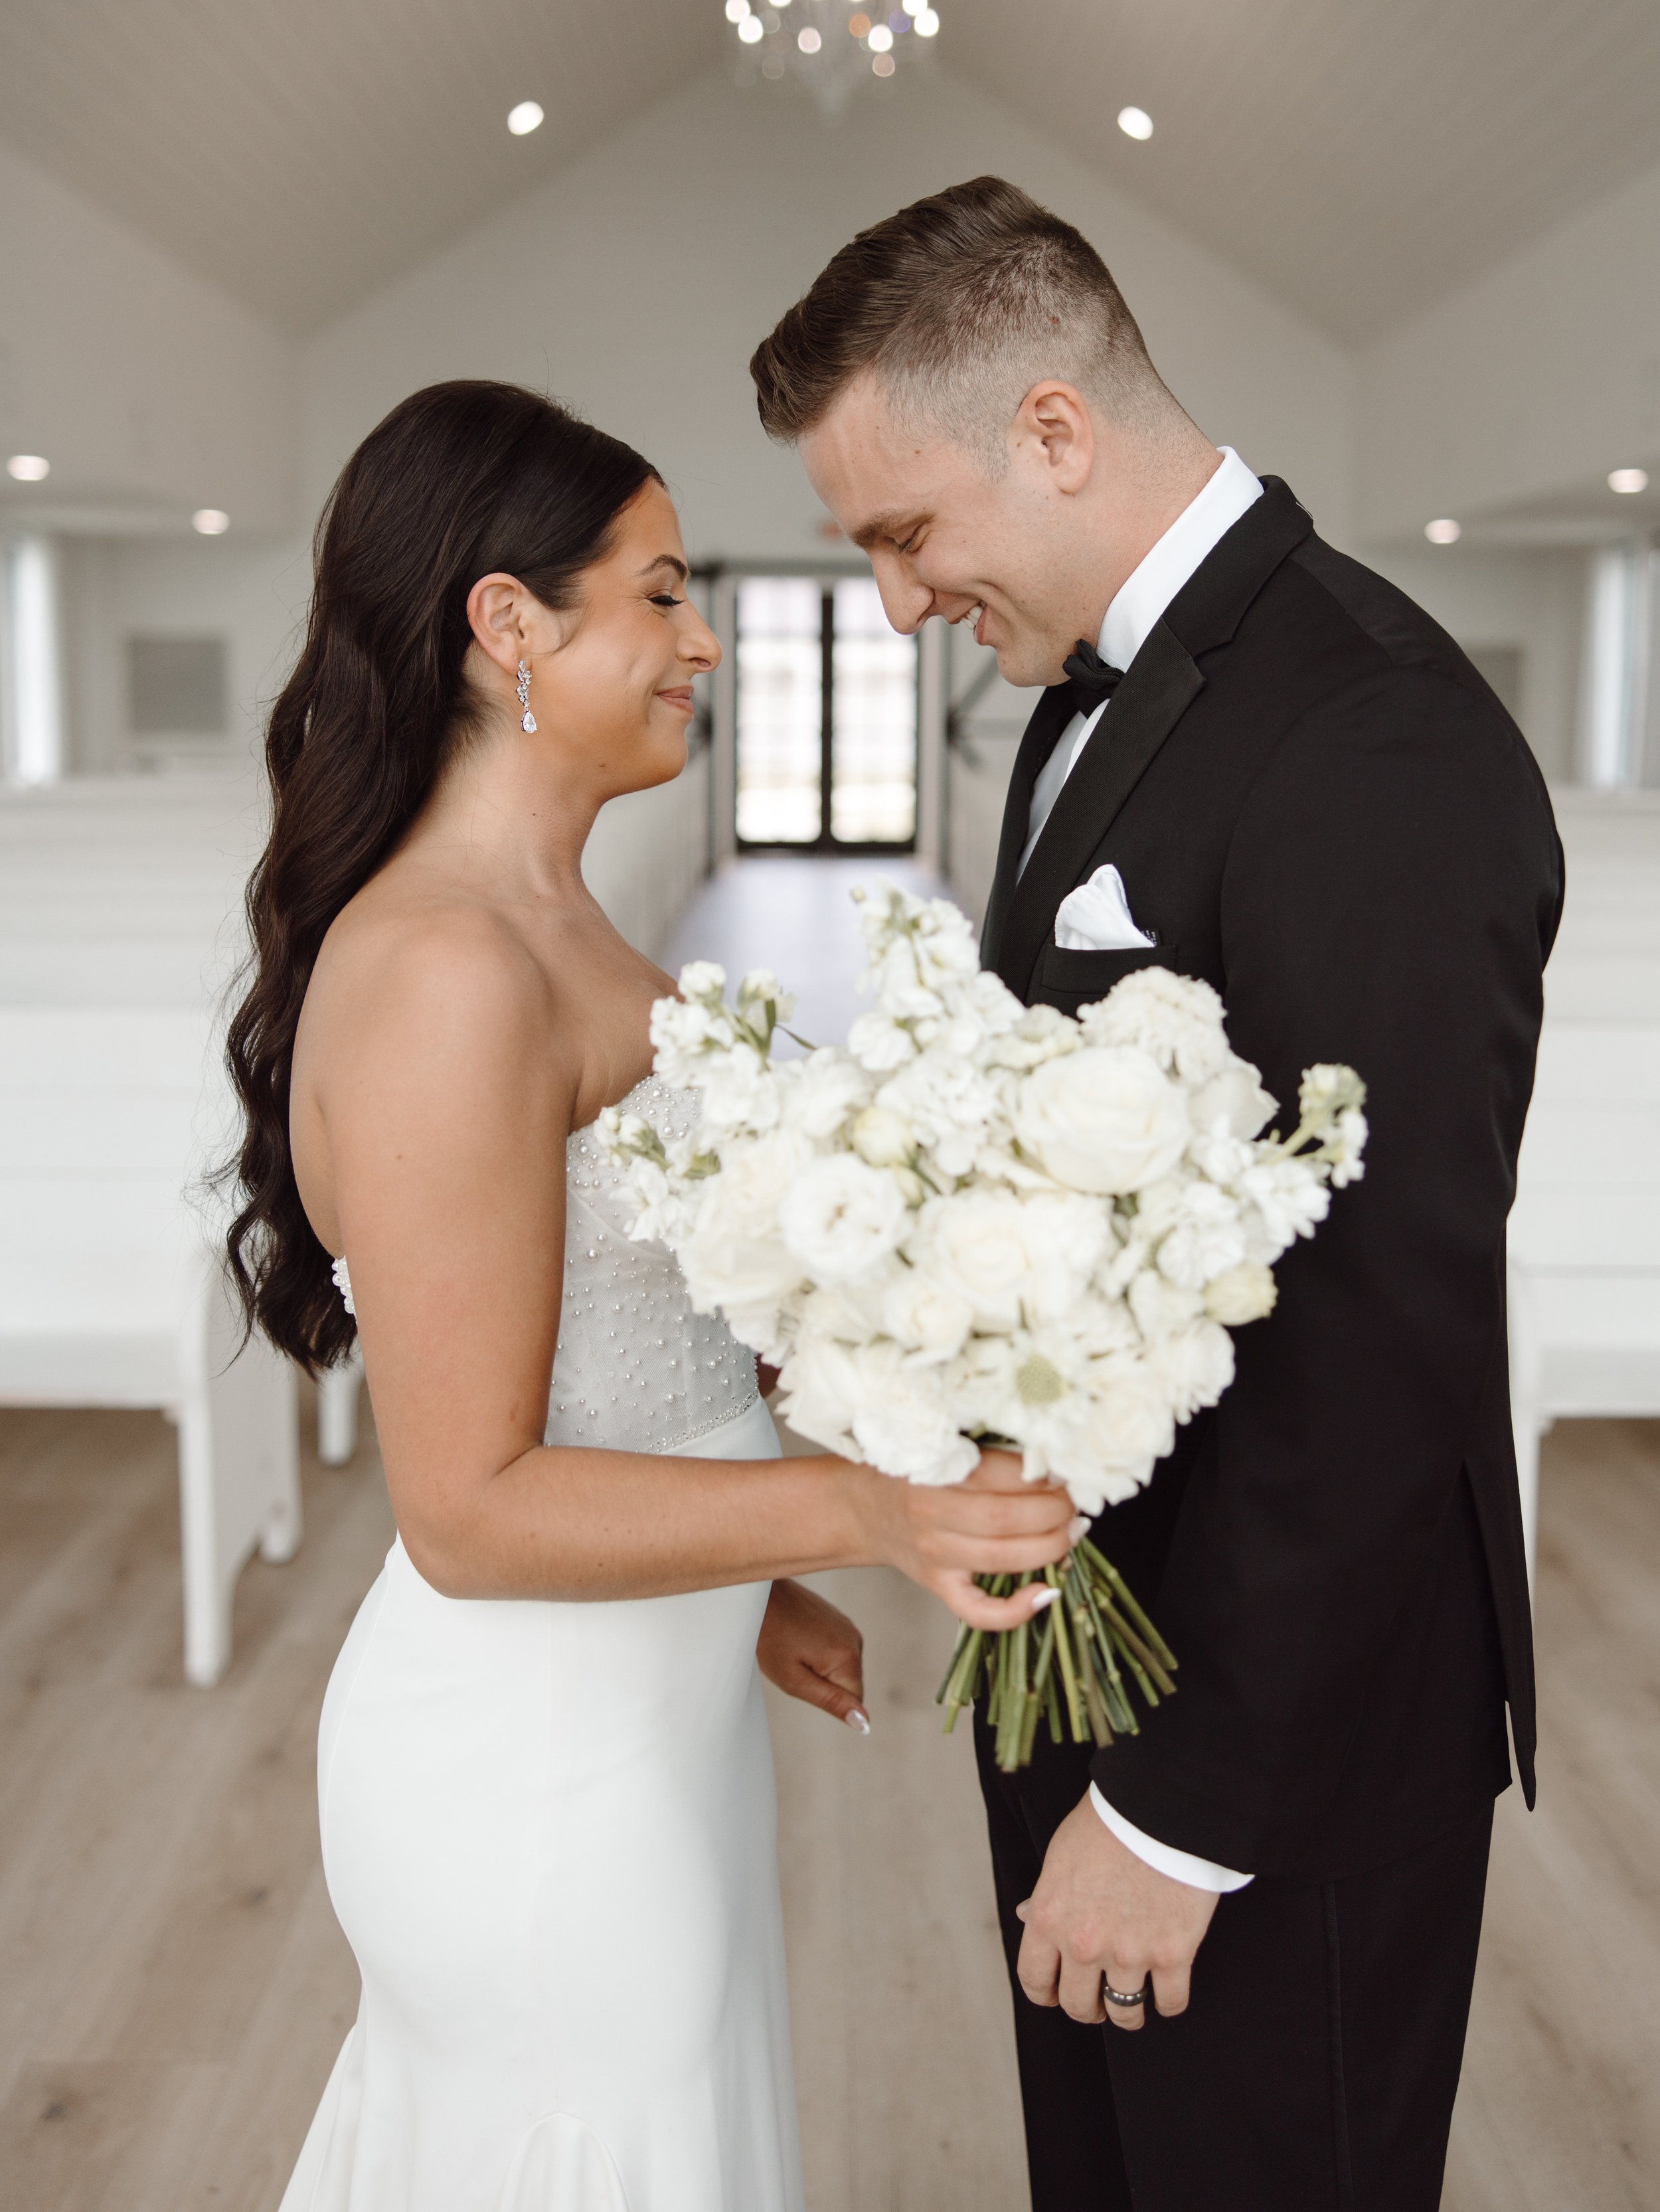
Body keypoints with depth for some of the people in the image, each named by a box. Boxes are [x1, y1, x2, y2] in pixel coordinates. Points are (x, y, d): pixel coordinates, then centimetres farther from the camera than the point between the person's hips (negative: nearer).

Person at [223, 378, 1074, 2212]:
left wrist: (738, 1586, 17)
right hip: (542, 1770, -9)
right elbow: (470, 1506, -23)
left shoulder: (549, 925, 5)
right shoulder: (444, 973, -25)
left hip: (637, 1707, 9)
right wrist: (856, 1507, -31)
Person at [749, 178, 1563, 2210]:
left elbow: (1377, 1350, -25)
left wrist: (1181, 1811, -20)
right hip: (1087, 1641, 9)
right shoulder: (1099, 691, 6)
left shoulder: (1371, 745, -25)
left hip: (1281, 1724, -8)